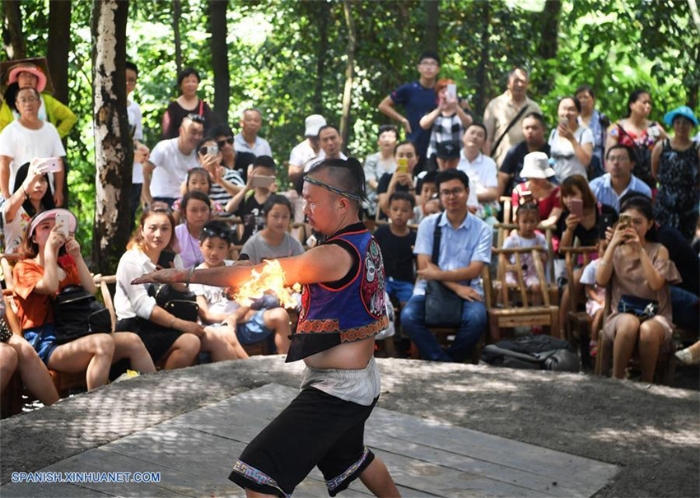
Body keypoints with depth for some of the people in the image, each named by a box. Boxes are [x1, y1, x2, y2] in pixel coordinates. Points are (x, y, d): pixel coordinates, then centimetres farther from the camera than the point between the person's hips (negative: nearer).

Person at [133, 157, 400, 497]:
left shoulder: (336, 255, -24)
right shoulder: (366, 244, 3)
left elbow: (259, 275, -25)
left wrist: (185, 275, -21)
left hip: (335, 388, -10)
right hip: (360, 382, 10)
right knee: (351, 457, 35)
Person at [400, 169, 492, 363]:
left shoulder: (482, 229, 2)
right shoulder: (428, 224, 3)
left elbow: (473, 271, -6)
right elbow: (425, 266, -4)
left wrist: (437, 274, -15)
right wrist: (456, 287, -15)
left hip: (467, 290, 0)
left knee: (476, 319, -33)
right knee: (408, 317, -30)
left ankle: (446, 363, -9)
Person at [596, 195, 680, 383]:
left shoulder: (659, 251, 5)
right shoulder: (616, 250, 10)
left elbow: (656, 284, -13)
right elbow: (601, 281, -8)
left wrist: (640, 250, -17)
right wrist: (613, 244, -12)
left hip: (655, 315, 0)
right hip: (621, 313, 1)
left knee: (648, 330, -38)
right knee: (629, 324, -38)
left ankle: (647, 383, -17)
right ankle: (616, 381, -24)